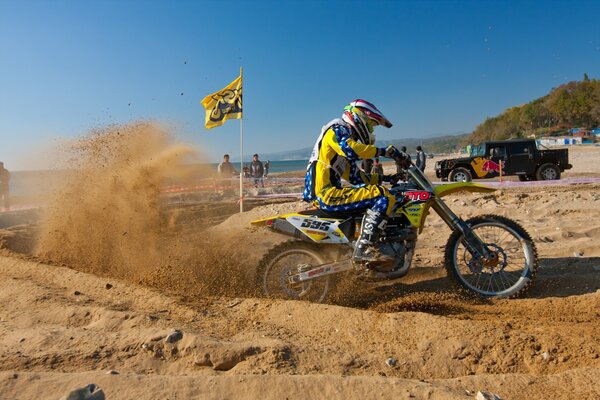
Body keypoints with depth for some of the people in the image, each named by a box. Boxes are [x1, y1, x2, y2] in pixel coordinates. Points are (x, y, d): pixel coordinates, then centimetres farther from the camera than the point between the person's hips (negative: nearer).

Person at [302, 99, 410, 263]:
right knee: (384, 197, -20)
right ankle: (364, 248, -25)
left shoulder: (347, 138, 27)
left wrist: (385, 178, 20)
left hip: (323, 195, 11)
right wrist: (383, 151, -22)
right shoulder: (338, 129, -1)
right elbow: (350, 149, -26)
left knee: (375, 203, 26)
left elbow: (355, 177, 26)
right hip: (327, 194, -11)